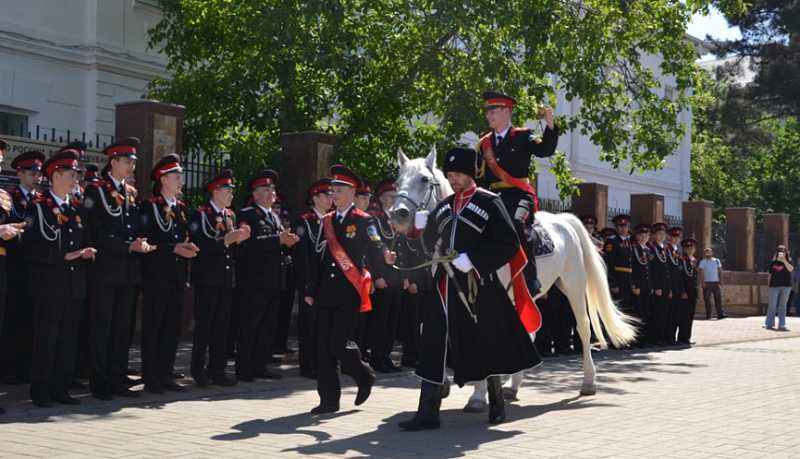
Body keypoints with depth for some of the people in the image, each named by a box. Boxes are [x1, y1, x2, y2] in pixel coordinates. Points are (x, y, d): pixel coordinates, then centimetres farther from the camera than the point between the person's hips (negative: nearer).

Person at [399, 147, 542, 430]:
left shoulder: (490, 203, -4)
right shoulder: (444, 207, 15)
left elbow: (508, 244, -12)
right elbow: (432, 245, 20)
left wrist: (472, 259, -20)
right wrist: (424, 227, 0)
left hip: (478, 285, -5)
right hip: (446, 286, 5)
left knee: (486, 346, 8)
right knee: (435, 348, 0)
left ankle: (497, 402, 29)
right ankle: (428, 413, 2)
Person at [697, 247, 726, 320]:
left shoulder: (717, 261, 10)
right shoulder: (703, 262, 1)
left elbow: (720, 271, 12)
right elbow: (701, 272, -6)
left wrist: (720, 280, 3)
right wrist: (702, 282, -14)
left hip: (715, 282, 2)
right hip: (707, 283, -2)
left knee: (718, 298, -4)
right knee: (707, 299, 0)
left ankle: (720, 314, -4)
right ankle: (708, 315, 5)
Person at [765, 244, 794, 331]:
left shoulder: (788, 262, 4)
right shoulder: (773, 263, 7)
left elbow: (790, 269, -18)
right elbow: (770, 275, 12)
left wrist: (784, 260, -22)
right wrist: (769, 285, 9)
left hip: (786, 286, 0)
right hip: (774, 286, 0)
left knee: (782, 306, 4)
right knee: (772, 305, 0)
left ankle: (781, 325, 8)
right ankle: (769, 324, 7)